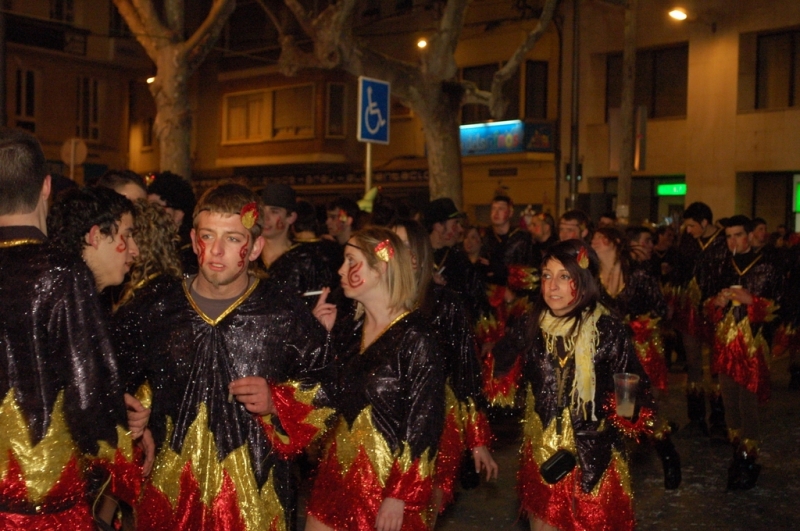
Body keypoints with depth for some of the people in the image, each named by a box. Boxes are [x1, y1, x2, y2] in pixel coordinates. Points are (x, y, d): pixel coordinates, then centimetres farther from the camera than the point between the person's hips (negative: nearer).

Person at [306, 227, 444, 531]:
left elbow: (424, 423, -16)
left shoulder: (414, 337, -15)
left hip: (387, 480, -6)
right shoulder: (350, 330, 5)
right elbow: (333, 397, 7)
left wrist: (400, 496, -17)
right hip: (338, 471, 6)